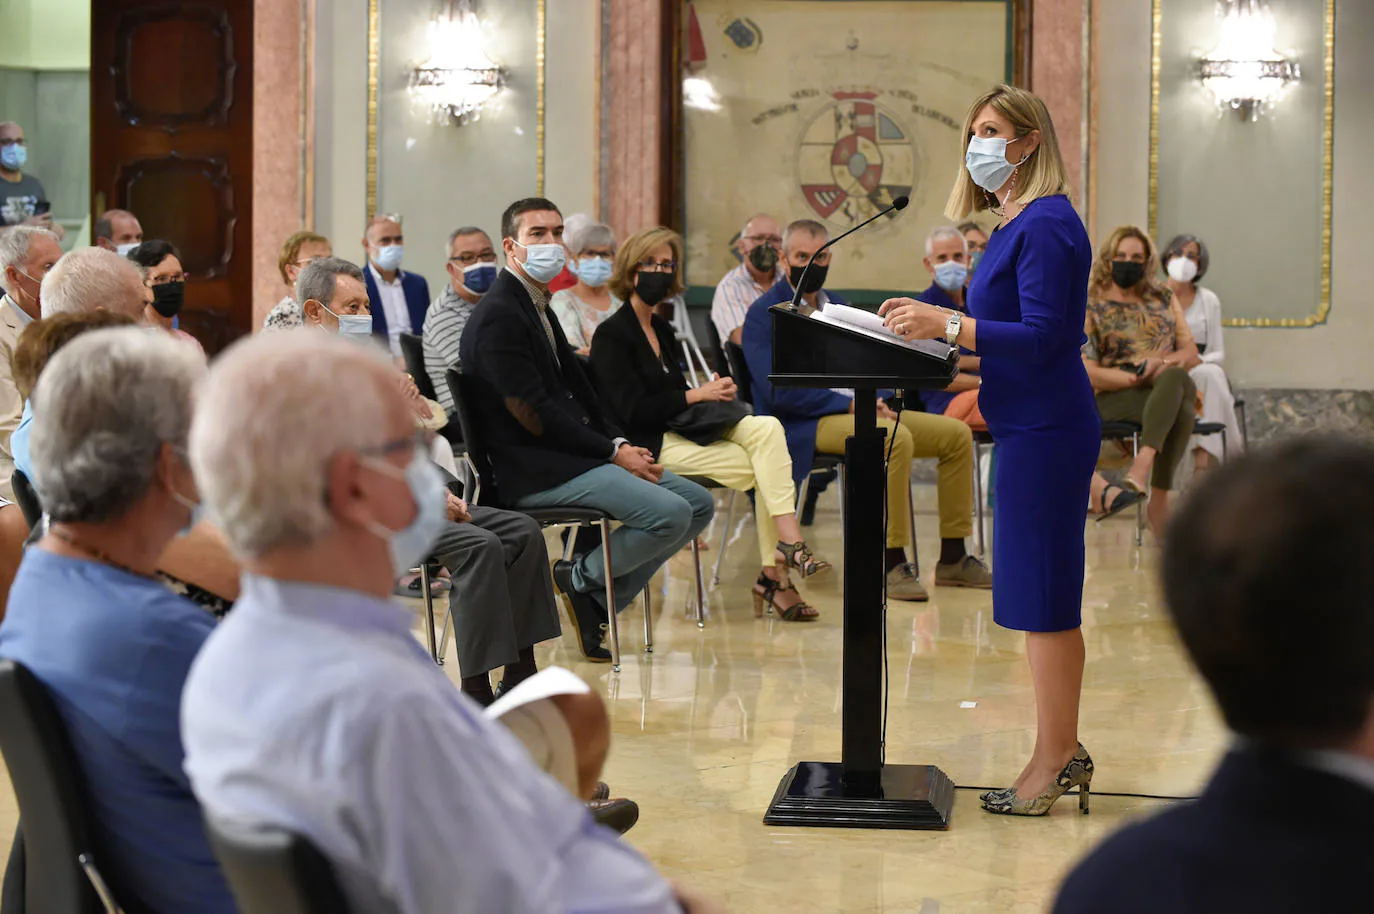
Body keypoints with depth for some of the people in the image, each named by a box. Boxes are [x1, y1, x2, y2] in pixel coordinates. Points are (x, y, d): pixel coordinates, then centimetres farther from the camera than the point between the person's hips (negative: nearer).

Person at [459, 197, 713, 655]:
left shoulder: (537, 306, 20)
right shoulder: (499, 316, -12)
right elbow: (533, 413, -18)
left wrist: (621, 444, 2)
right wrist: (614, 452, -14)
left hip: (569, 457, 10)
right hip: (532, 471, -10)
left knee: (700, 504, 5)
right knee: (670, 514, -24)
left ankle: (597, 600, 7)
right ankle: (578, 577, -1)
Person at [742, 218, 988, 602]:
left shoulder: (836, 305, 20)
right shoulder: (765, 314, -5)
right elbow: (777, 392, -16)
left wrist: (874, 401, -3)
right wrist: (848, 404, -19)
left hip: (853, 409, 8)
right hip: (802, 425, -8)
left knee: (957, 434, -2)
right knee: (896, 438, -34)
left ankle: (952, 559, 3)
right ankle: (892, 565, -29)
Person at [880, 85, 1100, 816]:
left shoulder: (1046, 225, -15)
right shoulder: (1017, 224, 16)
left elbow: (1040, 337, -22)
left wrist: (946, 325, -22)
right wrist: (931, 321, 10)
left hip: (1047, 432, -10)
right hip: (1032, 428, 10)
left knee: (1044, 598, -4)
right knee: (1041, 596, 14)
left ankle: (1052, 760, 3)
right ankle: (1064, 752, 22)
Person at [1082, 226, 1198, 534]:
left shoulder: (1164, 300, 21)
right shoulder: (1091, 307, 8)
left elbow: (1191, 354, 14)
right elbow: (1088, 373, -3)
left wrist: (1162, 363, -9)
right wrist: (1139, 377, -14)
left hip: (1169, 386, 3)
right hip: (1115, 397, -3)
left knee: (1175, 378, -38)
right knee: (1181, 408, -36)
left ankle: (1144, 462, -50)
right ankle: (1159, 501, -43)